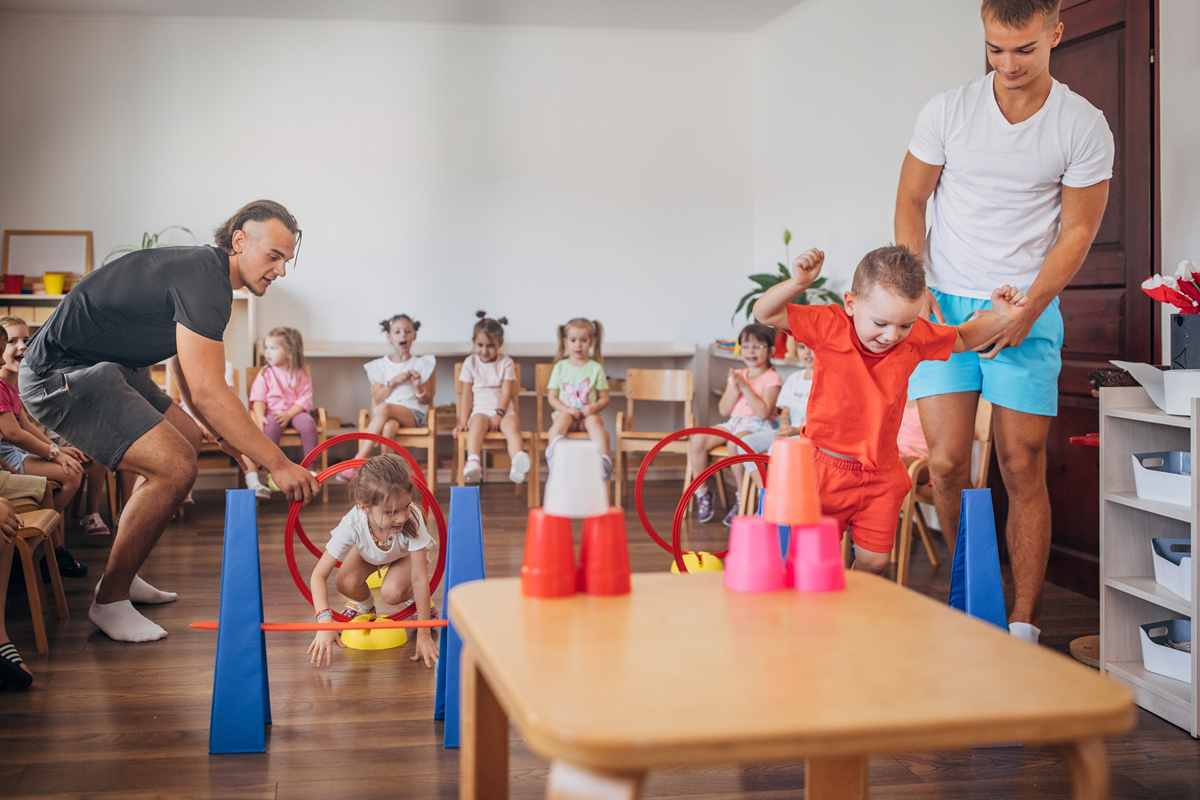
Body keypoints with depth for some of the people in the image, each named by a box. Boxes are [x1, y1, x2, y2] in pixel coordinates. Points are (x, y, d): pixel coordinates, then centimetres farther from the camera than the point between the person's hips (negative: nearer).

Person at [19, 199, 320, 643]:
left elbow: (192, 377, 21)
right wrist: (278, 464, -28)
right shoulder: (203, 280, -23)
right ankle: (110, 601, -2)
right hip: (62, 373, -11)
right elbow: (208, 393, -30)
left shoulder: (204, 272, 11)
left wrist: (223, 436, 17)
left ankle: (122, 576, 27)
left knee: (185, 438, 21)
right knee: (174, 466, -20)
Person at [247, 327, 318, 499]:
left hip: (294, 412, 1)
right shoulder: (265, 374, 6)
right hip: (272, 412, -1)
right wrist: (260, 417, -19)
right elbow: (258, 399, -1)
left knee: (308, 422, -31)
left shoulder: (300, 375, 5)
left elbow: (304, 399, -3)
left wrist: (288, 414, -18)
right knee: (271, 425, -35)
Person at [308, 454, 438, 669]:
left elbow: (419, 579, -37)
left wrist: (424, 635, -36)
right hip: (367, 550, 2)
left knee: (391, 592, -31)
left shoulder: (412, 519, -43)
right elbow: (319, 575, -33)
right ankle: (364, 604, 9)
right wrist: (325, 619, -49)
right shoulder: (352, 525, -40)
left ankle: (416, 600, 5)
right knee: (345, 584, -27)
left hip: (405, 553, -2)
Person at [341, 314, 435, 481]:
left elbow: (426, 400, 9)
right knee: (388, 427, -39)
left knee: (385, 408, -36)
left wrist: (418, 387, -12)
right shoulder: (380, 365, 16)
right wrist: (393, 382, -8)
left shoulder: (422, 364, 13)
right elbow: (377, 398, 7)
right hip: (386, 416, 1)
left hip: (413, 413, -1)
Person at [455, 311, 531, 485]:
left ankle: (518, 464, -59)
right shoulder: (470, 363, 10)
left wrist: (499, 415, -16)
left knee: (512, 425, -34)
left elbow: (506, 393, -1)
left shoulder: (506, 363, 8)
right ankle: (473, 462, -58)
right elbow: (466, 394, 8)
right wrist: (463, 421, -2)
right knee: (478, 422, -36)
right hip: (480, 410, 0)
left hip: (503, 410, 0)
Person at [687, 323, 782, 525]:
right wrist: (735, 388, -6)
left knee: (735, 442, -39)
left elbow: (763, 412, -16)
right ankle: (702, 491, -2)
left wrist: (745, 387, -14)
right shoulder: (736, 375, 16)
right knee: (696, 440, -19)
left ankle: (743, 498, -21)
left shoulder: (772, 378, -2)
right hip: (733, 423, 6)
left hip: (757, 426, -6)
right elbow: (723, 409, 9)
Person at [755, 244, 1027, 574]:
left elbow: (961, 339, 17)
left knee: (874, 560, 7)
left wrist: (998, 316, 1)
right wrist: (798, 282, -30)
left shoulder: (916, 337, -3)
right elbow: (765, 313, -13)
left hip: (882, 475, 3)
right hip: (827, 468, -3)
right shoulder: (829, 325, -14)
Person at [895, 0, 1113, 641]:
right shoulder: (947, 111, 0)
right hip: (943, 305, 1)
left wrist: (1026, 312, -10)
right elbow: (910, 202, 7)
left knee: (1023, 469, -3)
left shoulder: (1084, 126, -3)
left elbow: (1077, 231, 0)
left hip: (1027, 309, -1)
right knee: (947, 464, -6)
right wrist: (915, 287, -5)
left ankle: (1022, 626, 6)